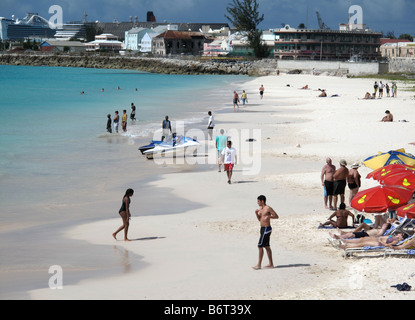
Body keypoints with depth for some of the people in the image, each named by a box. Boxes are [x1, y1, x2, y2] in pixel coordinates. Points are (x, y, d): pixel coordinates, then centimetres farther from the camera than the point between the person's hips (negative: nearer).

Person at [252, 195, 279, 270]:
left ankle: (259, 264, -10)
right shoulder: (260, 208, 13)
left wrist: (269, 216, -25)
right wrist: (256, 213, 1)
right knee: (267, 246, 12)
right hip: (262, 228, 9)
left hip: (266, 229, -9)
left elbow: (277, 216, -10)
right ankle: (271, 264, 18)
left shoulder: (268, 208, -13)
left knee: (260, 246, -11)